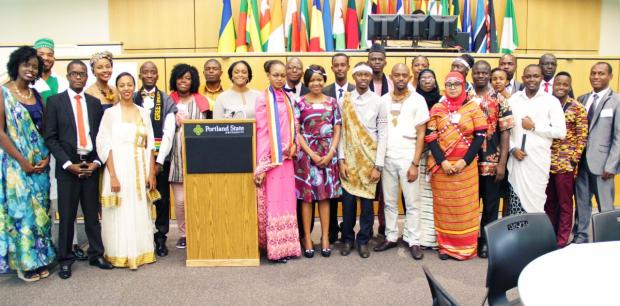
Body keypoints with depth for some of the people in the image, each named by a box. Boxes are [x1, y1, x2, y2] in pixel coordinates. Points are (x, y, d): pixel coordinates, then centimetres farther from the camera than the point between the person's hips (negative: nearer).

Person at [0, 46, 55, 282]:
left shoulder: (37, 96, 9)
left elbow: (44, 130, 10)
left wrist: (46, 157, -5)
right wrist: (23, 162, -15)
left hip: (39, 163, 5)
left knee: (39, 210, 10)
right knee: (20, 209, 1)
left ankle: (40, 258, 22)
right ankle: (25, 262, 14)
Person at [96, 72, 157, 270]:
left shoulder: (143, 112, 9)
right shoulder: (110, 113, -1)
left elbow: (150, 145, 8)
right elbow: (104, 146, -7)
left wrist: (151, 173, 2)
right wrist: (113, 176, -14)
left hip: (140, 170, 3)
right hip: (119, 168, -3)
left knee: (141, 213, 8)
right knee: (120, 213, 2)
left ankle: (141, 252, 21)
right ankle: (121, 255, 13)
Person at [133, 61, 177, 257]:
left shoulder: (167, 100, 3)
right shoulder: (132, 100, 6)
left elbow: (169, 133, -3)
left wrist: (159, 160, -9)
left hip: (161, 157, 0)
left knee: (162, 198, 4)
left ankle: (161, 238, 15)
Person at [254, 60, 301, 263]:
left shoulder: (287, 98, 12)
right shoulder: (263, 100, -6)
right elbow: (261, 133, -9)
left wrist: (293, 146, -3)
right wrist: (261, 165, -13)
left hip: (286, 158, 6)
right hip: (271, 158, -6)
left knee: (287, 200, 9)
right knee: (273, 202, -3)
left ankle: (286, 245, 18)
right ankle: (275, 249, 4)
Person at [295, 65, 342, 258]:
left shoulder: (332, 102, 8)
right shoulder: (300, 103, 1)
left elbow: (337, 131, 7)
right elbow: (296, 132, -2)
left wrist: (330, 153, -6)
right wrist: (312, 154, -10)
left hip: (328, 155, 2)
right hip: (306, 154, -2)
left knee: (325, 196, 5)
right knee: (307, 196, 1)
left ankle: (325, 238, 12)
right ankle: (307, 238, 9)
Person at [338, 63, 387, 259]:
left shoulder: (378, 102, -3)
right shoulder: (345, 101, 2)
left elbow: (383, 135, -3)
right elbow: (341, 132, 2)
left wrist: (378, 166, -7)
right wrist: (341, 160, -4)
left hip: (369, 158, -1)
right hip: (349, 158, 1)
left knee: (367, 201, 5)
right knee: (348, 201, 5)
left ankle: (363, 240, 20)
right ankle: (348, 239, 22)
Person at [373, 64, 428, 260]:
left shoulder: (417, 100, -3)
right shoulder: (383, 100, 6)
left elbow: (421, 134, -4)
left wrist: (415, 163, -10)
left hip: (408, 157, -3)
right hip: (387, 157, 3)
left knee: (412, 202, 2)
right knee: (389, 201, 10)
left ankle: (413, 241, 11)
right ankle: (391, 237, 21)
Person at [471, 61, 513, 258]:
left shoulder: (499, 100, 0)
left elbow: (505, 132, -2)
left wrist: (502, 163, -8)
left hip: (491, 162, -1)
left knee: (491, 204, 8)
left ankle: (486, 241, 21)